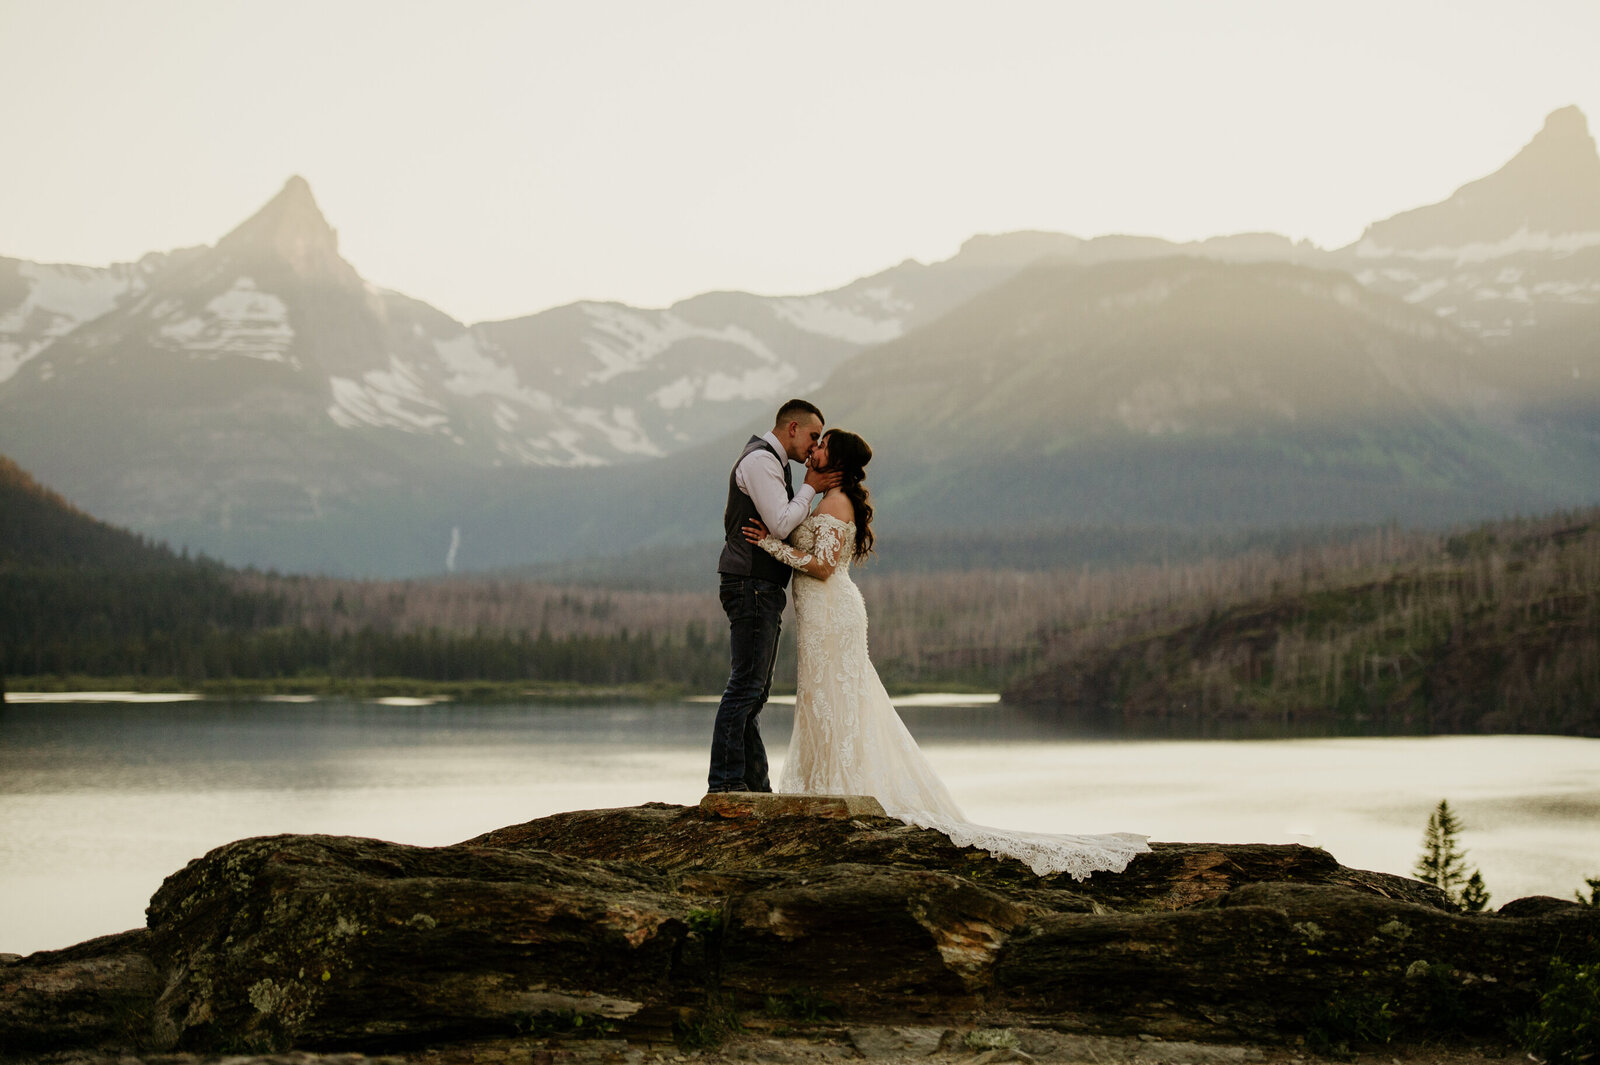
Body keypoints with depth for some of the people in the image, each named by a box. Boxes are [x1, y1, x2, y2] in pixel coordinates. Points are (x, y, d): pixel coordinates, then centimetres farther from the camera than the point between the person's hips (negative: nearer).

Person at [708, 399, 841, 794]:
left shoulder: (773, 462, 22)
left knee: (754, 689, 9)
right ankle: (725, 782, -12)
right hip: (751, 585, -11)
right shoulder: (760, 460, -11)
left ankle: (755, 783, 11)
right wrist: (810, 488, -6)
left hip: (763, 589, 11)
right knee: (745, 685, -12)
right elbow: (780, 524, -18)